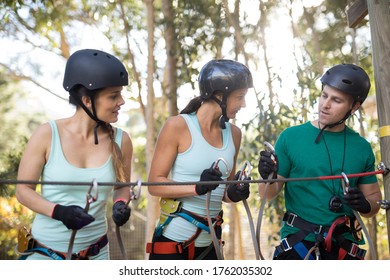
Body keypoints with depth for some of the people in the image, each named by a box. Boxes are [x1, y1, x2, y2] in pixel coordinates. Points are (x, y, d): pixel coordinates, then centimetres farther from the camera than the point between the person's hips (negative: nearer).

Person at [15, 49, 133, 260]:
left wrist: (121, 203, -14)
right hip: (45, 252, -2)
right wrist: (58, 211, -23)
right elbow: (23, 190, -6)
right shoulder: (47, 135, -14)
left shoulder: (121, 140, -9)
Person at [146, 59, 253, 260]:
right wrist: (197, 188, -26)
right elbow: (154, 184, -12)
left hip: (209, 242, 6)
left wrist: (233, 194, -8)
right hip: (172, 240, -5)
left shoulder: (234, 133, 5)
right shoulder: (178, 125, -10)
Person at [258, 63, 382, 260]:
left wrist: (365, 204, -11)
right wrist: (269, 178, -23)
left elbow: (374, 197, 11)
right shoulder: (291, 137, -4)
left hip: (344, 246, 3)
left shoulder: (362, 148, 2)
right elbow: (268, 194, -1)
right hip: (298, 242, -2)